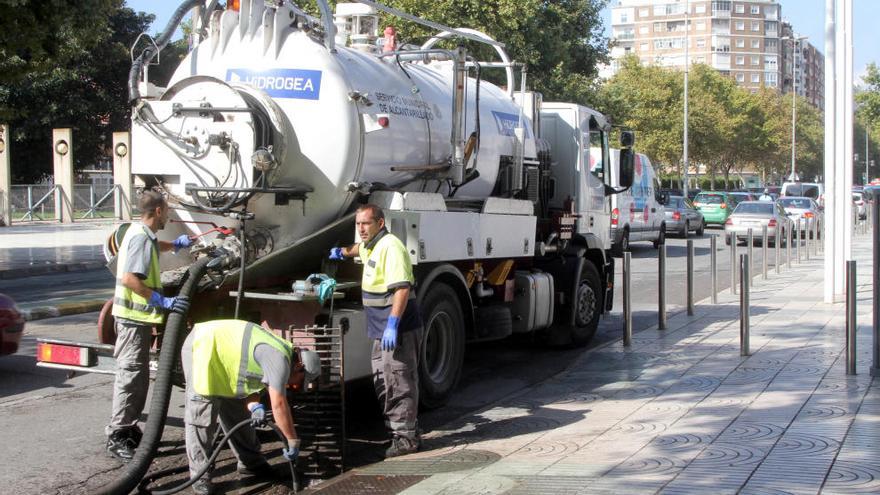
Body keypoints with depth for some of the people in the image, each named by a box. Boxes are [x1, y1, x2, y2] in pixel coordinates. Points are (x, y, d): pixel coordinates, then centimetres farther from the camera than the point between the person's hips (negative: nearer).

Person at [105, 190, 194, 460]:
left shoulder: (141, 233, 15)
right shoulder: (141, 237, -17)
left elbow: (155, 247, 42)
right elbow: (129, 278, -29)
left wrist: (176, 244, 32)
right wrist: (161, 300, -31)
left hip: (136, 316, 11)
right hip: (134, 316, -11)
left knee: (139, 377, 16)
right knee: (130, 375, -8)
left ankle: (129, 430, 24)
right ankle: (117, 437, -4)